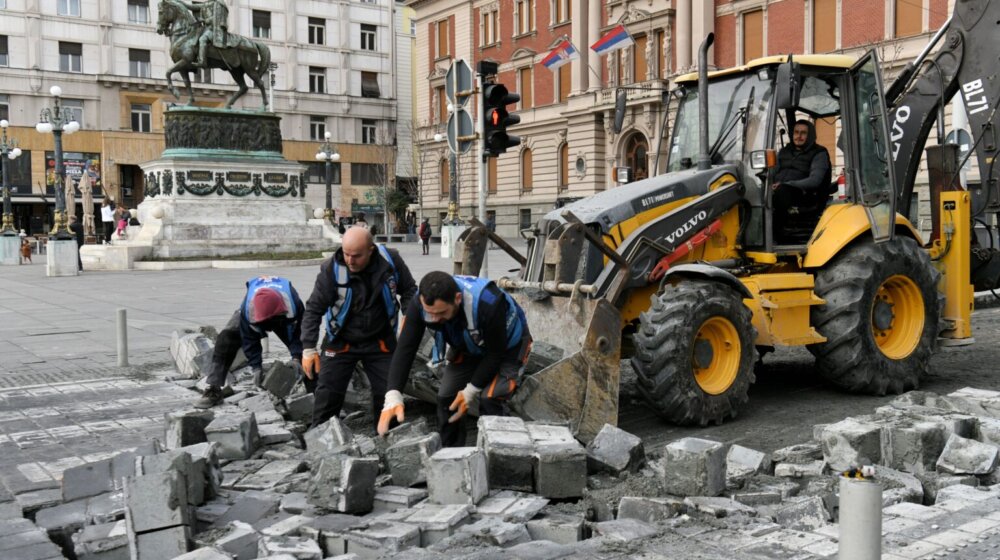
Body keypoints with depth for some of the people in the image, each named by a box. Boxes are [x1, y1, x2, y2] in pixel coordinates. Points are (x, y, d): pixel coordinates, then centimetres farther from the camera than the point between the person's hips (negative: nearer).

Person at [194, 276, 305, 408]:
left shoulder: (294, 303, -45)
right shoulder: (247, 309, -43)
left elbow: (299, 332, -29)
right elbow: (249, 339, -30)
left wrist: (296, 358, -39)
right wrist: (256, 366, -33)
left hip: (283, 318, 1)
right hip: (255, 316, -1)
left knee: (302, 348, -14)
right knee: (225, 339, -22)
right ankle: (214, 390, -17)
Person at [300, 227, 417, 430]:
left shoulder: (390, 260, -14)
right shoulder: (331, 269, -20)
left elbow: (409, 290, 3)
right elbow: (314, 309, -13)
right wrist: (309, 348, -17)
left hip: (380, 342, 2)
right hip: (341, 342, -2)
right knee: (327, 395, -3)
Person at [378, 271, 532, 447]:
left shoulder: (488, 304, -43)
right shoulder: (420, 304, -30)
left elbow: (496, 353, -29)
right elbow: (405, 349, -29)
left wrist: (472, 390, -24)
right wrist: (393, 396, -41)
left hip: (507, 346, -5)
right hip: (468, 347, 5)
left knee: (491, 400, -22)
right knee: (446, 397, -2)